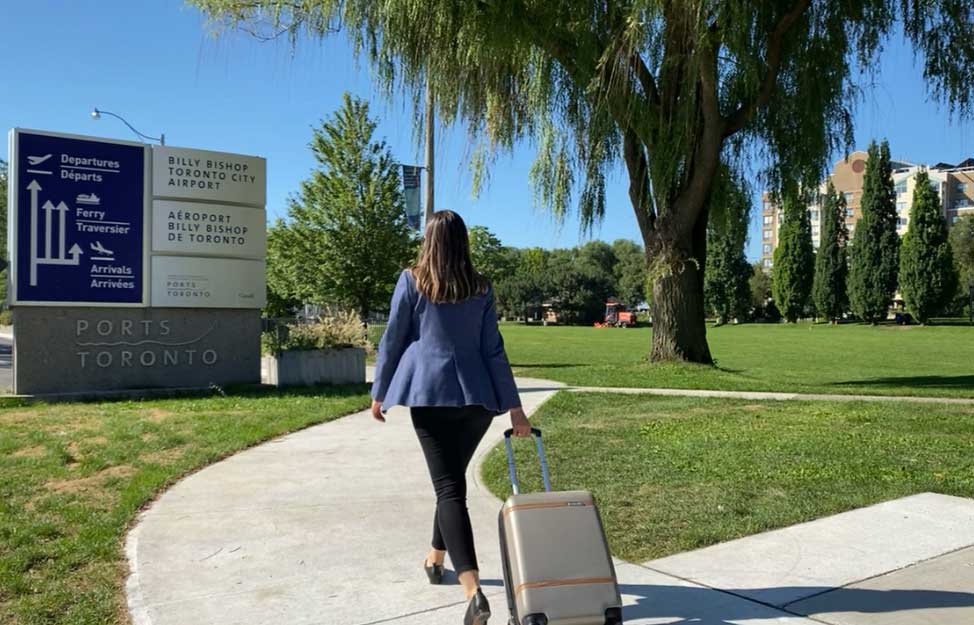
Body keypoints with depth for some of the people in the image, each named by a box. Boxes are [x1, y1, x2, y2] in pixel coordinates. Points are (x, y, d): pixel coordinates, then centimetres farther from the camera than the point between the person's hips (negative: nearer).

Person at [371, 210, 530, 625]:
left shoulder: (411, 281, 1)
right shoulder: (481, 288, 7)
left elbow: (392, 340, 3)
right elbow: (493, 350, 4)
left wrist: (380, 392, 14)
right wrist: (513, 406, 6)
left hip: (429, 392, -3)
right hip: (475, 396, 3)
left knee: (449, 487, -6)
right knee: (453, 479, 21)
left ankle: (473, 591, -19)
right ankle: (435, 559, 38)